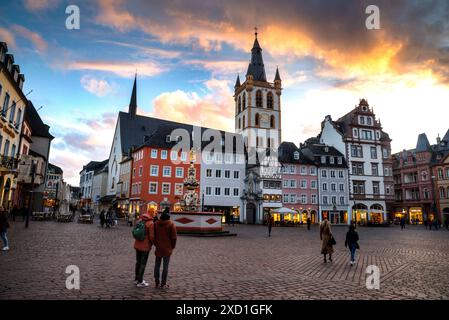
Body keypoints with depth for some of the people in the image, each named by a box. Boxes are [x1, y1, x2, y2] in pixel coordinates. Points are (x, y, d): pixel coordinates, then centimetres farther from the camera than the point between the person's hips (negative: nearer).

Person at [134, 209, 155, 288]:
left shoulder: (140, 220, 3)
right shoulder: (151, 223, -19)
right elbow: (152, 236, -18)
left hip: (137, 244, 7)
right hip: (145, 246, -7)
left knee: (138, 262, 19)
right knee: (143, 264, 4)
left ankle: (137, 279, 31)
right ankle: (140, 282, 12)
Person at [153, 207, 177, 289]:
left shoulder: (156, 223, 1)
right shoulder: (171, 224, -12)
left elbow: (154, 235, 7)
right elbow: (173, 237, -8)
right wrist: (172, 246, 6)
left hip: (158, 248, 4)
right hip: (167, 248, -4)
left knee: (157, 265, 14)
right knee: (165, 266, 3)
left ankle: (157, 282, 21)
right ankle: (163, 284, 9)